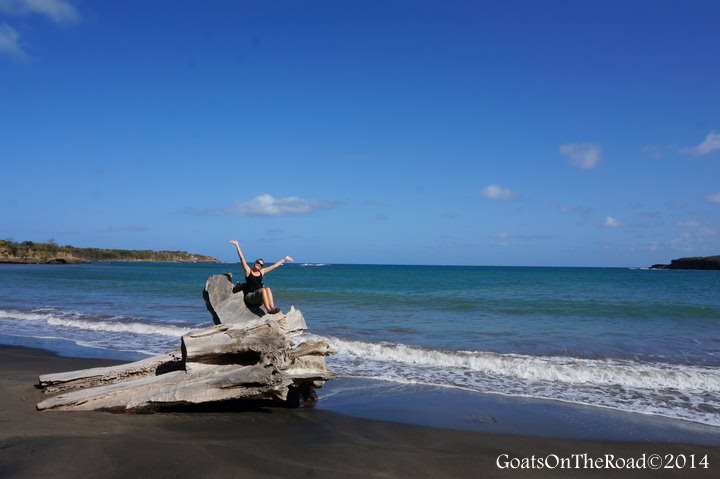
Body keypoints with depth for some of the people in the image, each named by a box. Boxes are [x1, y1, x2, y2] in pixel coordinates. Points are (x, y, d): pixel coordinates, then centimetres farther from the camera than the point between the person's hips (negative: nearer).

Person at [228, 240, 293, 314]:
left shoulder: (262, 272, 16)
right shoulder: (248, 271, 4)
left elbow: (274, 266, 23)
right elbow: (242, 258, -2)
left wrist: (284, 259, 28)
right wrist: (237, 245, -8)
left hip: (259, 298, 4)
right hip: (250, 296, -4)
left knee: (268, 289, -26)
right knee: (263, 289, -31)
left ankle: (272, 308, -43)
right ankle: (268, 309, -45)